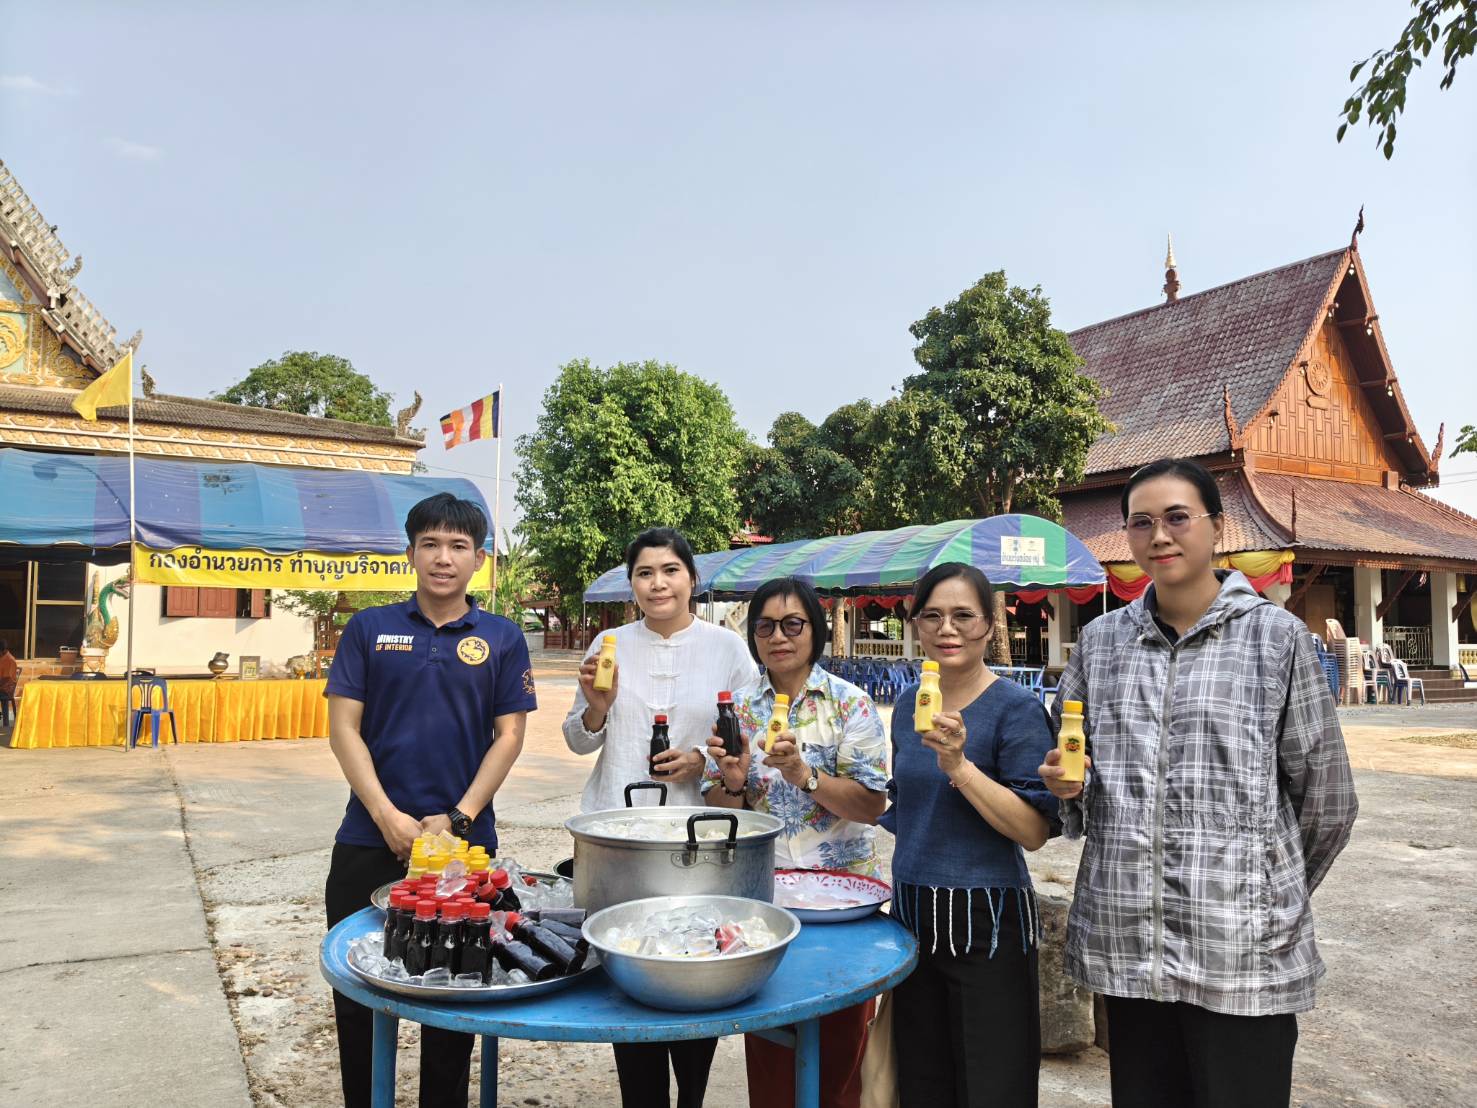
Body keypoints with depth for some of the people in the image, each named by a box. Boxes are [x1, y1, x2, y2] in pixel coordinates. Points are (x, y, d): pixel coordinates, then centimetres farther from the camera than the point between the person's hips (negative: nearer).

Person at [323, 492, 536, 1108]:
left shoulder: (503, 640, 2)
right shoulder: (369, 629, 3)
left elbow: (509, 735, -1)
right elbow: (344, 727, -1)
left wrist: (457, 818, -11)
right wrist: (387, 816, -11)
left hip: (465, 842, 0)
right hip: (370, 841, 1)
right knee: (357, 999, 12)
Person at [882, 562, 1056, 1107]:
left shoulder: (1016, 708, -13)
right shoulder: (907, 705, 5)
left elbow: (1034, 831, -20)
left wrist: (960, 766, -29)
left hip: (987, 919, -6)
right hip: (912, 912, 6)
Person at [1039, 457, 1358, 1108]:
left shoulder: (1276, 635, -2)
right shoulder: (1100, 640, 7)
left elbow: (1326, 798, 4)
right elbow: (1066, 759, 17)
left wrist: (1272, 894, 12)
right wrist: (1068, 782, -5)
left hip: (1243, 952, -3)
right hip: (1124, 939, 3)